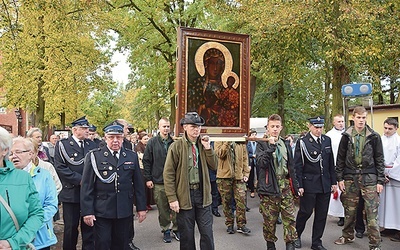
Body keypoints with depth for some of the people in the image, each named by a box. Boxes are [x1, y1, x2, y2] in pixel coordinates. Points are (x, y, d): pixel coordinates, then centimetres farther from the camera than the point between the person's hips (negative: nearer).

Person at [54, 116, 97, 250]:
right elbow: (60, 167, -12)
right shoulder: (62, 144, -3)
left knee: (89, 226, 11)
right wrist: (80, 180, -16)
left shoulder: (92, 145, 9)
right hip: (71, 192, -3)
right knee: (71, 227, 8)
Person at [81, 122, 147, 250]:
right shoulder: (94, 156, -3)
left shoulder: (132, 156, 5)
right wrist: (87, 211, -8)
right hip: (101, 211, -2)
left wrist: (141, 207, 6)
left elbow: (138, 184, 7)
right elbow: (87, 186, -4)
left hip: (125, 211, 3)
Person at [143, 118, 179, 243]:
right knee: (163, 209, 7)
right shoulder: (152, 142, 0)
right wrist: (148, 179, -3)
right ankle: (165, 230, 23)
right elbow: (146, 161, 1)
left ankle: (176, 229, 22)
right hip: (158, 182, -1)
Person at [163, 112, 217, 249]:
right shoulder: (176, 146, -7)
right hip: (184, 195, -3)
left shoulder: (203, 144, 7)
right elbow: (168, 174, -8)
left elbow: (214, 166, 4)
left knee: (207, 233, 8)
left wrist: (208, 148, -7)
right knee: (187, 235, 10)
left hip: (203, 194, 3)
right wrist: (172, 198, -12)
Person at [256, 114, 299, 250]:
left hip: (285, 186, 4)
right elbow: (260, 162, -18)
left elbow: (291, 167, 17)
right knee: (269, 219, 6)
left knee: (290, 217, 1)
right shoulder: (262, 144, -1)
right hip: (269, 187, -4)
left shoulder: (285, 144, 13)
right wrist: (271, 146, -21)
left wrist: (295, 187, 15)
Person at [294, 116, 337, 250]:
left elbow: (331, 163, 11)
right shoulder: (302, 142, -8)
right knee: (306, 212, 4)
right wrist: (299, 185, -11)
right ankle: (296, 235, 29)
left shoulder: (327, 140, 7)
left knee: (322, 214, 10)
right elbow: (298, 166, -8)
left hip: (325, 184, 5)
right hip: (309, 183, -5)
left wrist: (333, 181, 9)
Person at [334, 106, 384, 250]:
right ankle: (348, 236, 29)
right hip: (350, 178, 2)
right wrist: (340, 178, 1)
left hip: (369, 178, -1)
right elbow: (340, 158, 6)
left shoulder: (374, 137, 1)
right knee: (349, 210, 11)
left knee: (372, 212, -3)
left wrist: (380, 180, -2)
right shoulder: (346, 136, 4)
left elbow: (379, 159, 3)